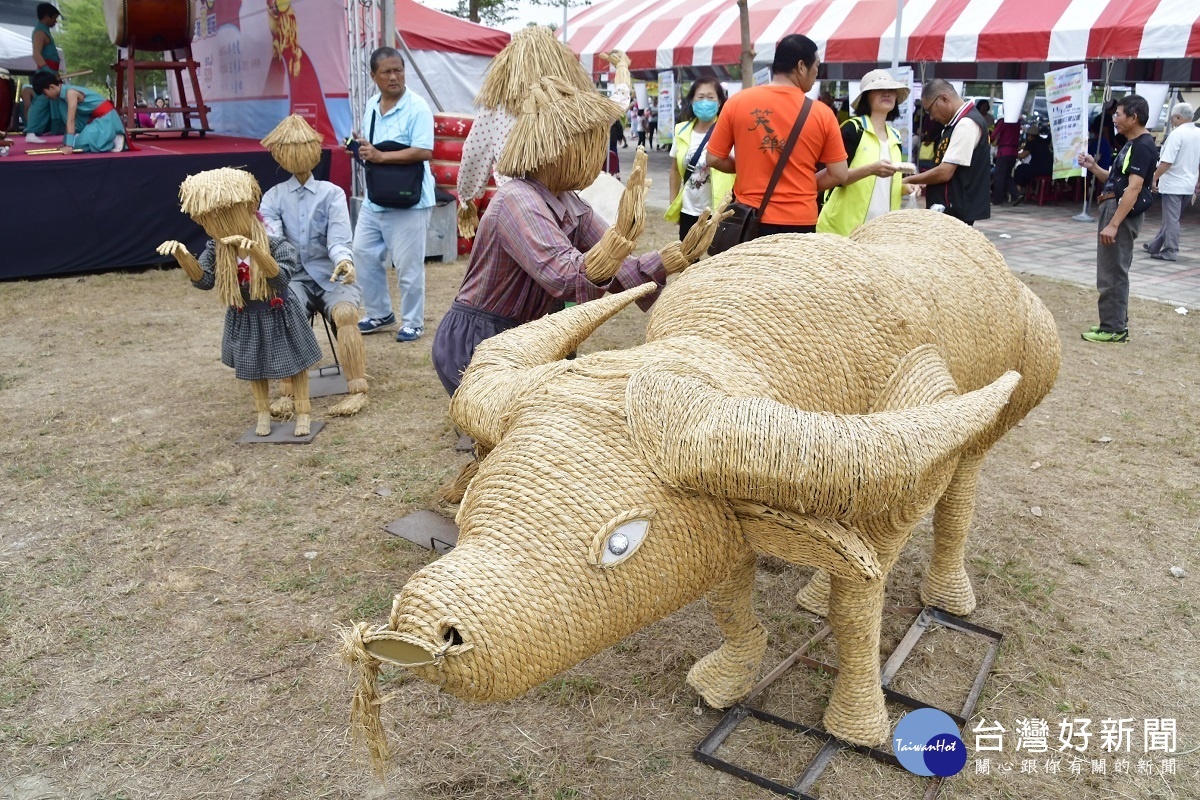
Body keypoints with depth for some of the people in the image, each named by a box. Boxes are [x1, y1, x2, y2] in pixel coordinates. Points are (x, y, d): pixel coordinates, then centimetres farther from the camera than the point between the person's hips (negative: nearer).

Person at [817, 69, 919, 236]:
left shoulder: (895, 137, 15)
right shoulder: (853, 128, -6)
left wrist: (904, 187, 3)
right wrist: (871, 169, -26)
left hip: (882, 227, 7)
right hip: (845, 226, -6)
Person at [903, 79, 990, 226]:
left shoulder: (966, 124, -16)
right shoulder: (956, 123, 16)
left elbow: (945, 172, -19)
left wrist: (909, 180, -8)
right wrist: (924, 184, 8)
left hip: (957, 210, -10)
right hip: (949, 209, 10)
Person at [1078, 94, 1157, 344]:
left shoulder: (1142, 146, -16)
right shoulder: (1133, 145, 16)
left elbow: (1134, 188, -23)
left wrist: (1113, 224, -28)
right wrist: (1094, 168, 4)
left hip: (1122, 214, -11)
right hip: (1115, 210, 11)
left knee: (1111, 273, -7)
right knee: (1115, 272, 15)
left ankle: (1113, 329, -2)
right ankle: (1116, 324, 22)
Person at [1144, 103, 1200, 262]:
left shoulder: (1177, 134, -16)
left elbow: (1167, 161, -22)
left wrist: (1154, 178, -14)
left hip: (1173, 184, -8)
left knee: (1171, 219, -2)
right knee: (1171, 218, 17)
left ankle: (1170, 251, 0)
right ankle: (1155, 245, 28)